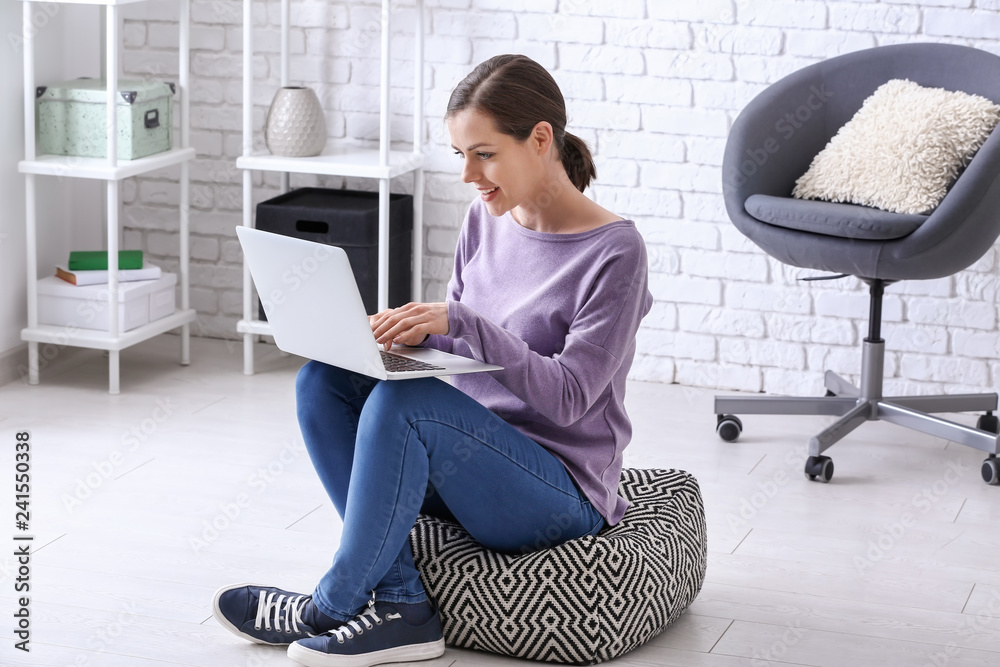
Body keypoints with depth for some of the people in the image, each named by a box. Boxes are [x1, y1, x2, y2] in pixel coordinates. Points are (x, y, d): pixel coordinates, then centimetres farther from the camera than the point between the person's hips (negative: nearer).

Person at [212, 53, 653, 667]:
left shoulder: (614, 250, -14)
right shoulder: (487, 219, 7)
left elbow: (568, 397, -20)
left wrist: (460, 322, -28)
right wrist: (414, 331, -9)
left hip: (563, 494, -8)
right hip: (473, 458, 8)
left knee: (403, 401, -31)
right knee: (324, 380, -11)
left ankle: (331, 606, -14)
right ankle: (399, 604, -19)